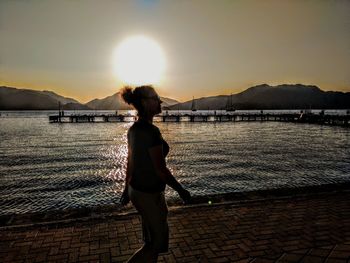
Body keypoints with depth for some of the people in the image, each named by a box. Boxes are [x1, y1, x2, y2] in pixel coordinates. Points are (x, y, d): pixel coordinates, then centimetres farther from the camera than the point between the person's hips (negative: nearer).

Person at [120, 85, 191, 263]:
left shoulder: (134, 129, 2)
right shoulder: (151, 131, -26)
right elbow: (160, 170, -23)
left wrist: (127, 188, 19)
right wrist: (181, 190, -11)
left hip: (137, 190, 9)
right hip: (149, 195, -9)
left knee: (153, 240, 26)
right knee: (157, 244, 11)